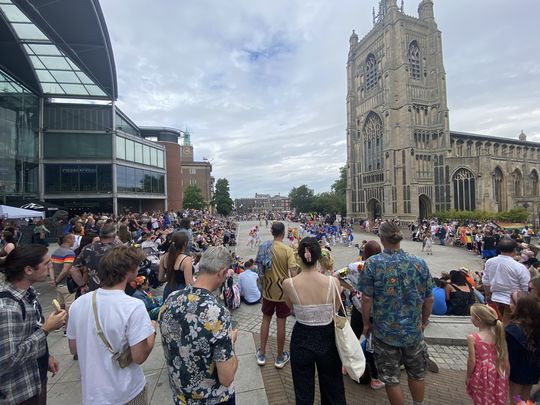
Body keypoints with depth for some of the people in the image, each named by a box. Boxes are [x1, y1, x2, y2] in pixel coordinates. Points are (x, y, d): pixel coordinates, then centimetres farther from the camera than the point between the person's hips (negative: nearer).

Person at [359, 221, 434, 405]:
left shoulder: (372, 263, -17)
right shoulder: (420, 263, -8)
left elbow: (367, 299, -15)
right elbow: (429, 299, -1)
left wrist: (366, 324, 0)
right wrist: (423, 321, 16)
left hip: (384, 332, -3)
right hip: (413, 330, 3)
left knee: (391, 379, 17)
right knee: (417, 374, 27)